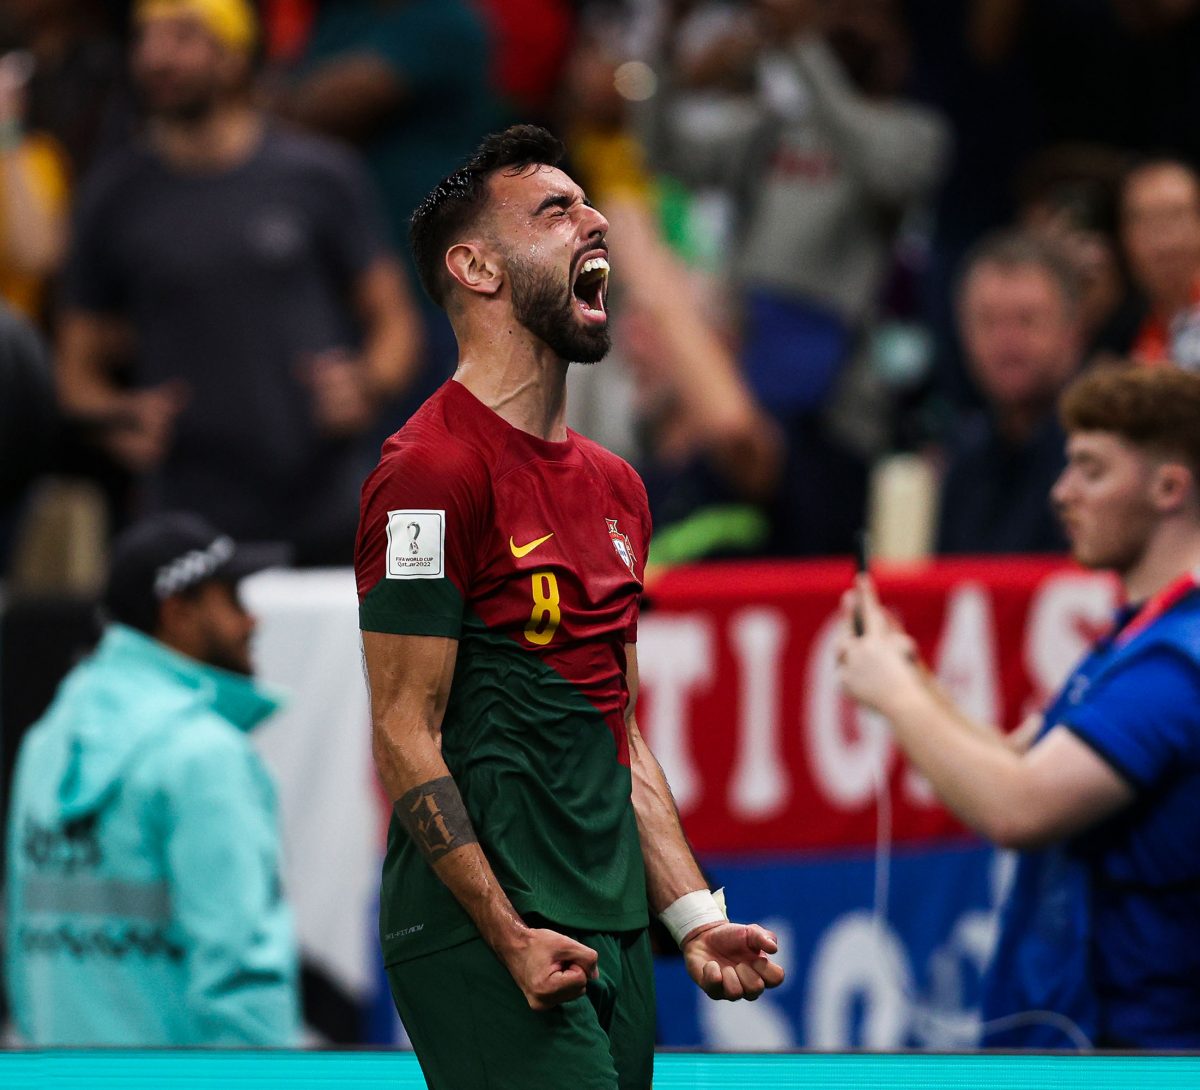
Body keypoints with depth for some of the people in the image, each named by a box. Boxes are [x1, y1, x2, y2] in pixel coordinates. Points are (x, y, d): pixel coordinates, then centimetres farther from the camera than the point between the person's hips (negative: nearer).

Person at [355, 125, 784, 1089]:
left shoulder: (613, 485, 17)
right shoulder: (431, 471, -10)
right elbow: (406, 735, -14)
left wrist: (693, 916, 12)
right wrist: (510, 937, -19)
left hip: (611, 933, 8)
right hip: (484, 937, -8)